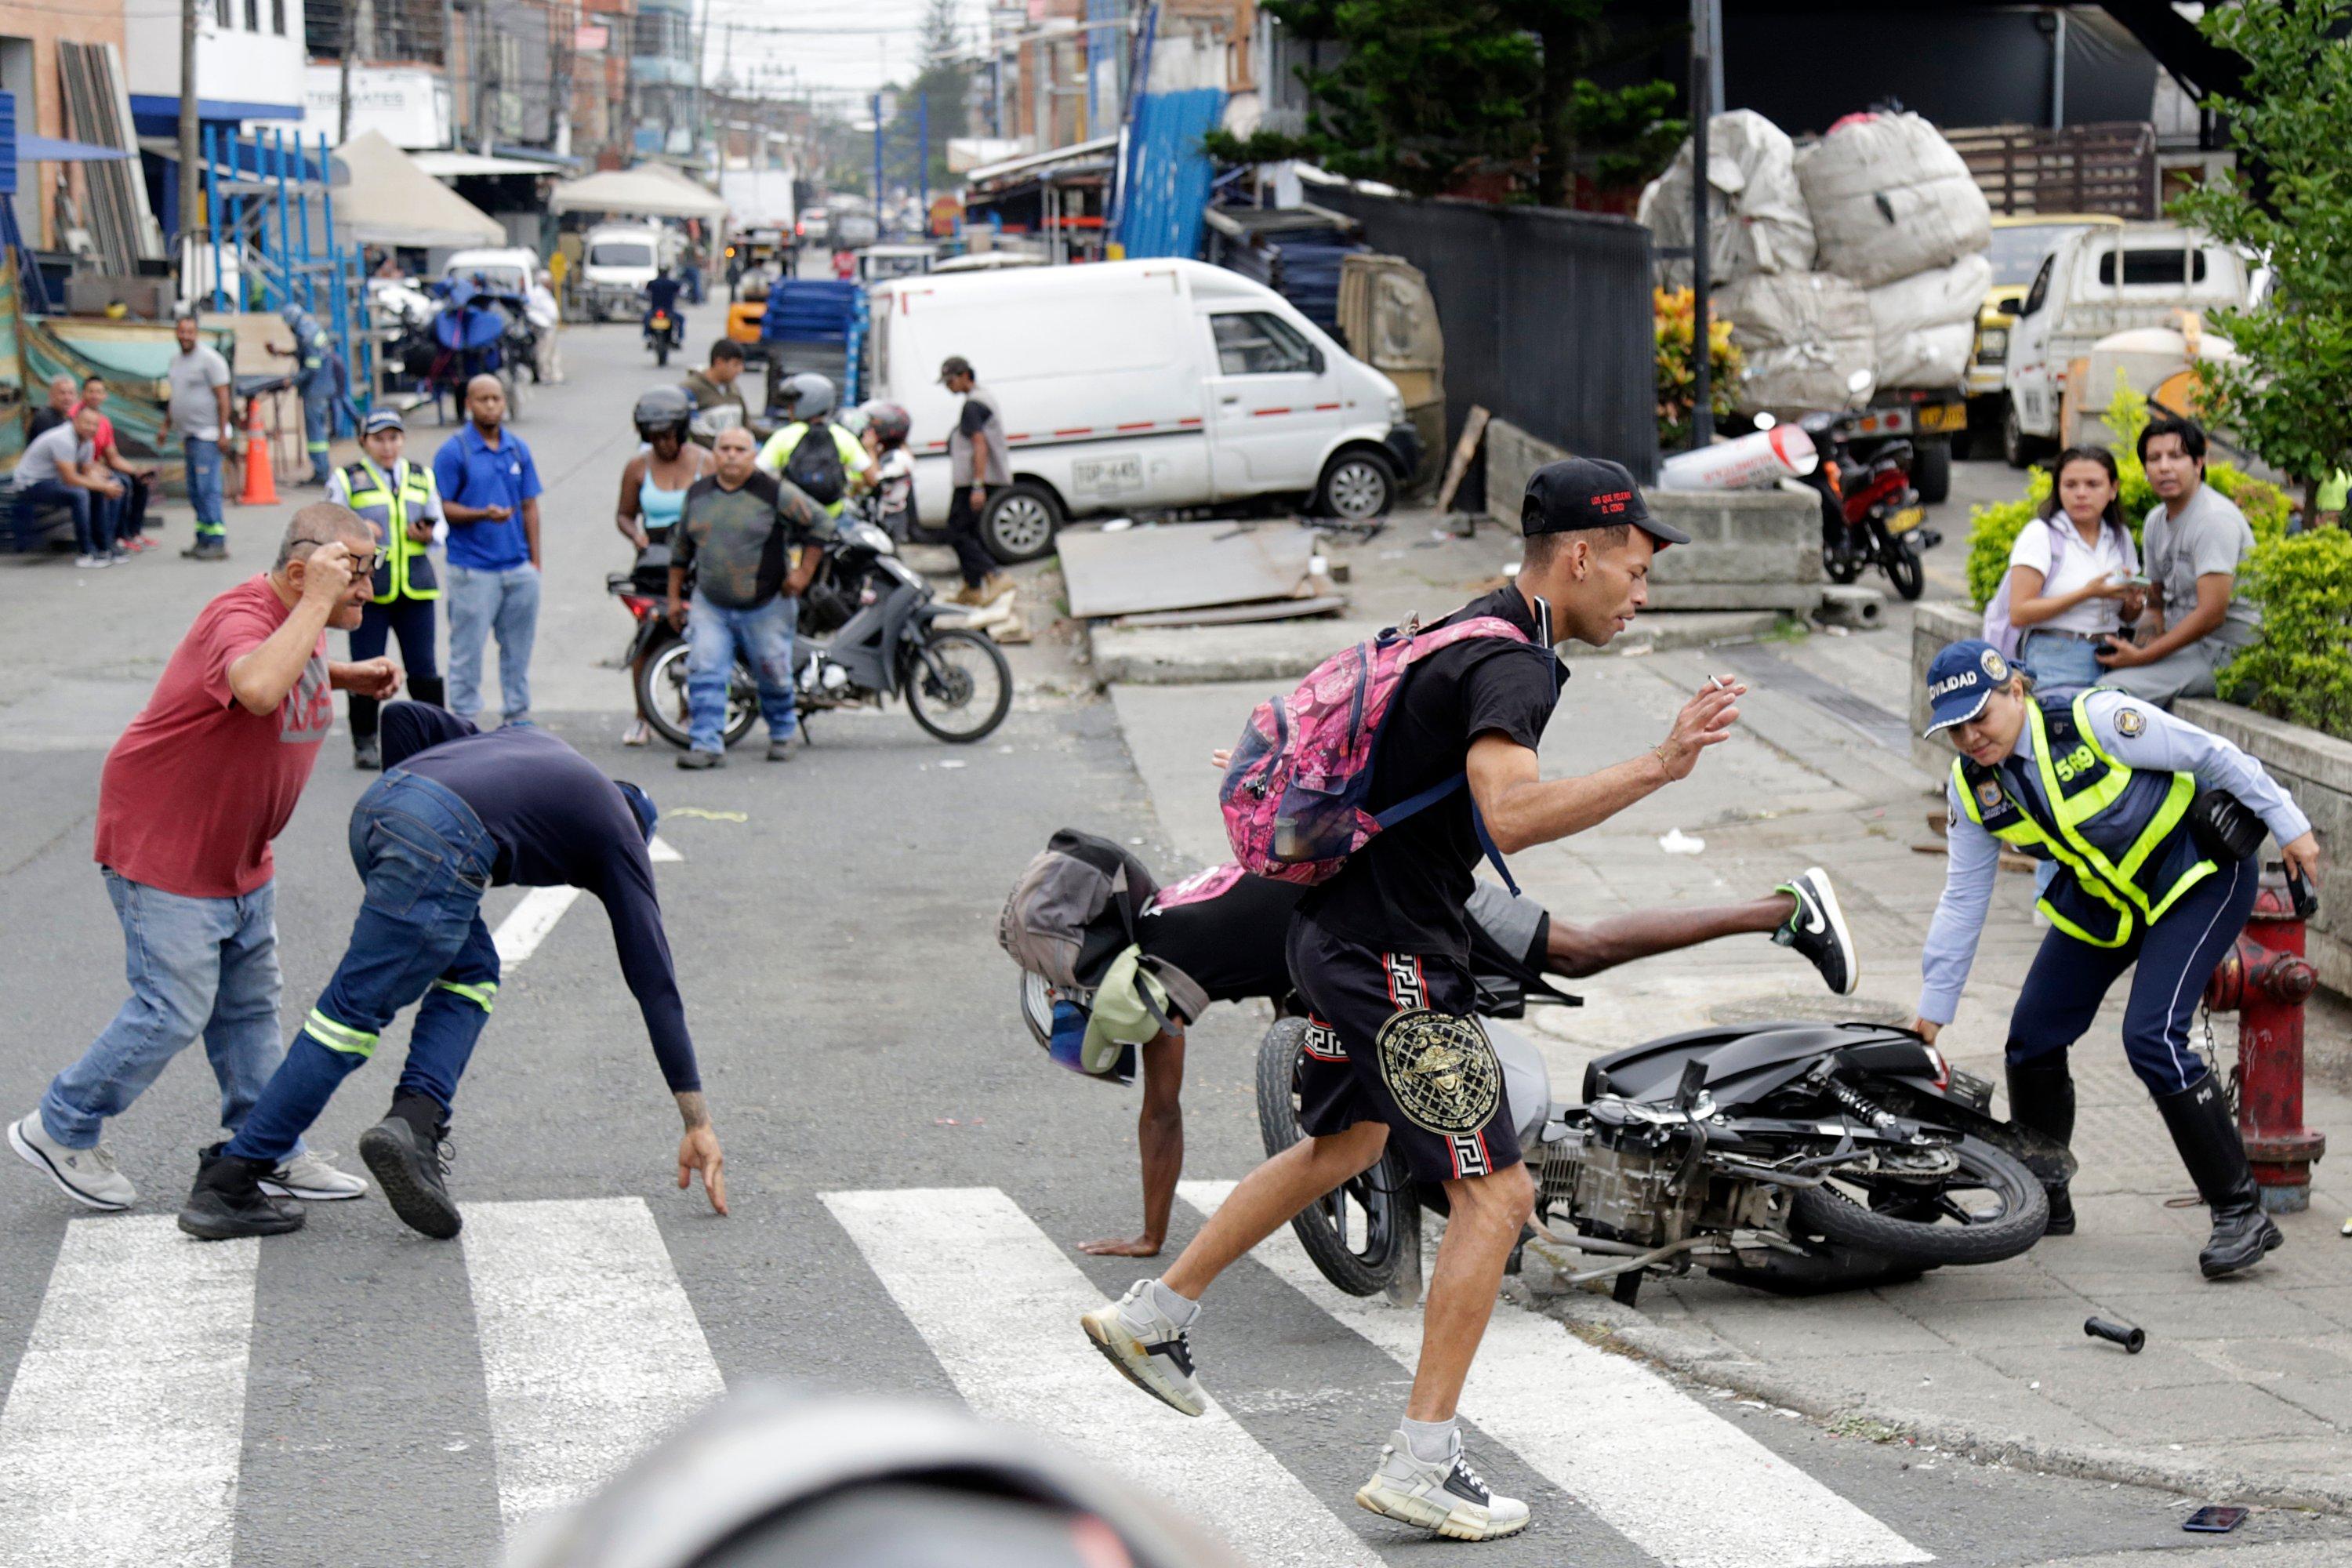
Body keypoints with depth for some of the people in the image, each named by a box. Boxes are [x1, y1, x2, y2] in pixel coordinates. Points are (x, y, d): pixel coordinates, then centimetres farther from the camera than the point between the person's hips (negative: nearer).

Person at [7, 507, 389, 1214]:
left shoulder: (298, 618, 3)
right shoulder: (239, 617, -27)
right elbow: (258, 688, -50)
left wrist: (349, 676, 10)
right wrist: (316, 603, -41)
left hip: (240, 858, 9)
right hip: (163, 848, -9)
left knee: (249, 1007, 13)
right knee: (173, 1011, -5)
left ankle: (271, 1154, 22)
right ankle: (60, 1131, 12)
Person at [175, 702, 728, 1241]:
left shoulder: (525, 739, 38)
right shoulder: (619, 834, 24)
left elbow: (403, 717, 24)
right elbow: (654, 979, 21)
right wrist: (698, 1124, 22)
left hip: (375, 807, 7)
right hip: (442, 842, -7)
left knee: (472, 973, 21)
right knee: (355, 1011, -1)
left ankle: (415, 1121, 0)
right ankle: (224, 1188, -1)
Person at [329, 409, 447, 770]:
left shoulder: (421, 477, 14)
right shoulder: (346, 481, 2)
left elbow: (438, 522, 19)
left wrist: (427, 534, -4)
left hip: (416, 588, 3)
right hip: (367, 588, -3)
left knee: (423, 668, 4)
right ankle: (365, 743, 10)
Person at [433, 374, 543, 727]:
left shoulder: (518, 449, 10)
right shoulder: (453, 452, -5)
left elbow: (530, 506, 13)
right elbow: (441, 508, -7)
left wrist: (535, 561, 9)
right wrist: (482, 515, -23)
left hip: (519, 569, 5)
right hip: (473, 570, -5)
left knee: (518, 647, 12)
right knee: (467, 649, -1)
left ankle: (518, 716, 23)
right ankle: (464, 722, 7)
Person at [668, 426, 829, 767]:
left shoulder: (776, 493, -9)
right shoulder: (698, 493, 5)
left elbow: (820, 523, 0)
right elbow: (681, 547, 16)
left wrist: (804, 572, -5)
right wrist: (674, 597, 15)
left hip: (766, 607, -3)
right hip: (710, 607, 3)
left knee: (773, 677, 9)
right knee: (704, 674, -12)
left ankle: (782, 736, 33)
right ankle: (707, 745, -11)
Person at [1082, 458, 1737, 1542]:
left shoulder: (1475, 632, 12)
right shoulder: (1510, 664, -20)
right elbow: (1508, 813, -38)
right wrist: (1656, 769, -40)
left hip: (1344, 932, 11)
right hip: (1395, 956, -10)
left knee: (1343, 1146, 29)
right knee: (1495, 1193, -8)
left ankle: (1153, 1317, 39)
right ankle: (1420, 1463, -8)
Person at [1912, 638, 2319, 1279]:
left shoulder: (2094, 719, -27)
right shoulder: (1971, 786, -8)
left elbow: (2214, 756, -18)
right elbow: (1963, 900, 1)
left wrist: (2290, 826, -14)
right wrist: (1932, 1011, 1)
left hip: (2198, 876, -7)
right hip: (2102, 898, 7)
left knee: (2152, 1039, -21)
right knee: (2033, 1036, 3)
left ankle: (2240, 1212, -13)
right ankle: (2042, 1201, 24)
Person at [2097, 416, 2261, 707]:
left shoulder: (2215, 519, -15)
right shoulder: (2156, 520, 14)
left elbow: (2212, 614, -21)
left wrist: (2144, 657, -17)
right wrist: (2148, 644, 0)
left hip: (2224, 651, -9)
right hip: (2181, 644, 9)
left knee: (2112, 691, -26)